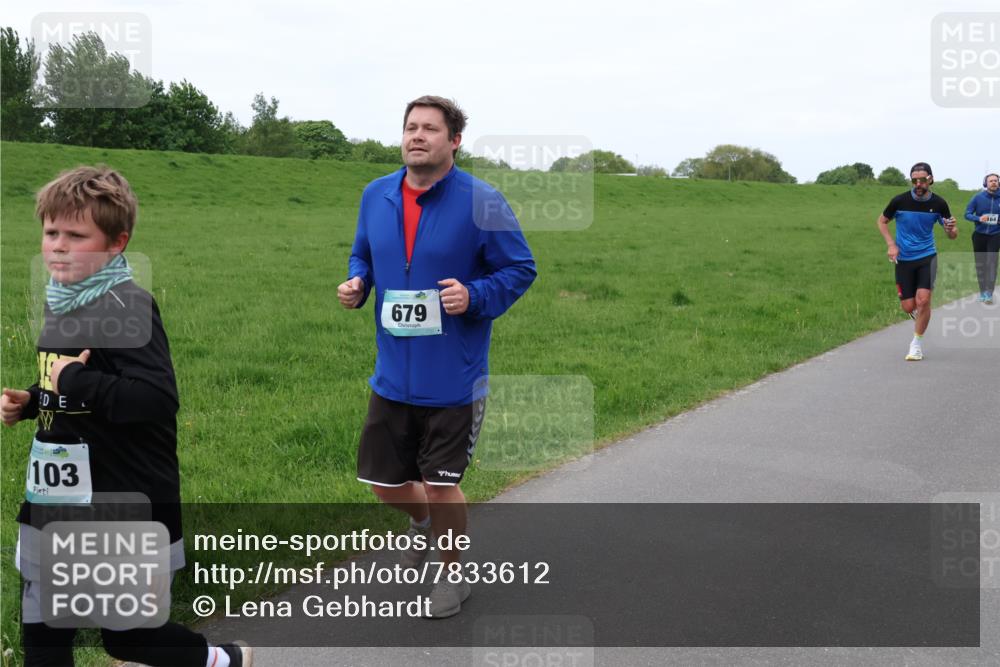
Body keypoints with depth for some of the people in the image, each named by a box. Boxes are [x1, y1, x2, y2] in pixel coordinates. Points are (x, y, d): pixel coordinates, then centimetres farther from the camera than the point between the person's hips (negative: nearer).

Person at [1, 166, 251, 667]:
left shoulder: (126, 307, -18)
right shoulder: (64, 302, 10)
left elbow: (156, 398, -31)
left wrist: (74, 380, -25)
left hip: (121, 509, -8)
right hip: (58, 504, 9)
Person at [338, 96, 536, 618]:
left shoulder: (481, 202, -12)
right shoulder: (376, 195, 2)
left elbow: (520, 269, -6)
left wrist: (475, 297, -22)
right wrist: (357, 283, -4)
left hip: (454, 378, -5)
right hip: (393, 374, 5)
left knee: (441, 486, 5)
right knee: (383, 481, 14)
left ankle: (452, 576, 32)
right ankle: (422, 521, 50)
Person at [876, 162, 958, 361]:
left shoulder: (939, 203, -5)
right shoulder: (900, 201, -9)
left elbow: (952, 235, 3)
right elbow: (882, 221, 7)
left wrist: (951, 229, -22)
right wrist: (891, 245, -7)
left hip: (927, 256, 0)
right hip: (904, 259, 0)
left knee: (923, 299, -17)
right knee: (908, 306, -1)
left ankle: (917, 343, 1)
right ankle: (920, 316, 39)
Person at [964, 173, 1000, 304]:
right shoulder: (978, 197, -6)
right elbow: (967, 214, -4)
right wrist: (979, 218, -23)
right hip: (979, 235, 1)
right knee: (980, 264, 8)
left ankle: (989, 293, -14)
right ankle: (982, 291, 22)